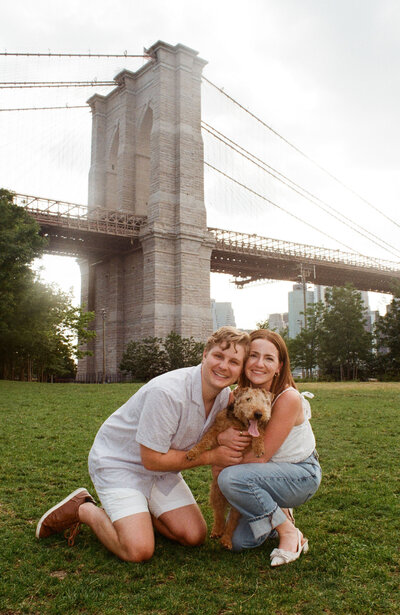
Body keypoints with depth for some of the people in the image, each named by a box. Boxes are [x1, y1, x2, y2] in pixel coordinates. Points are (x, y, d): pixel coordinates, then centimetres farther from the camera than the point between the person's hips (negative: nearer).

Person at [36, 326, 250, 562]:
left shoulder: (225, 395, -8)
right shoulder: (166, 393, -33)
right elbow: (152, 459, -25)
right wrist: (211, 457, -22)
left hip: (161, 469, 8)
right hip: (118, 462, -7)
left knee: (195, 536, -1)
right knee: (139, 550, -19)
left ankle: (138, 511, 20)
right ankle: (83, 509, 6)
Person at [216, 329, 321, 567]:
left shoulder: (289, 398, -25)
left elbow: (261, 456, -23)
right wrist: (222, 437, -28)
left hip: (303, 475, -6)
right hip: (271, 474, 6)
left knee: (230, 478, -29)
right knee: (239, 541, -6)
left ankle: (289, 532, -10)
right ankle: (278, 513, 20)